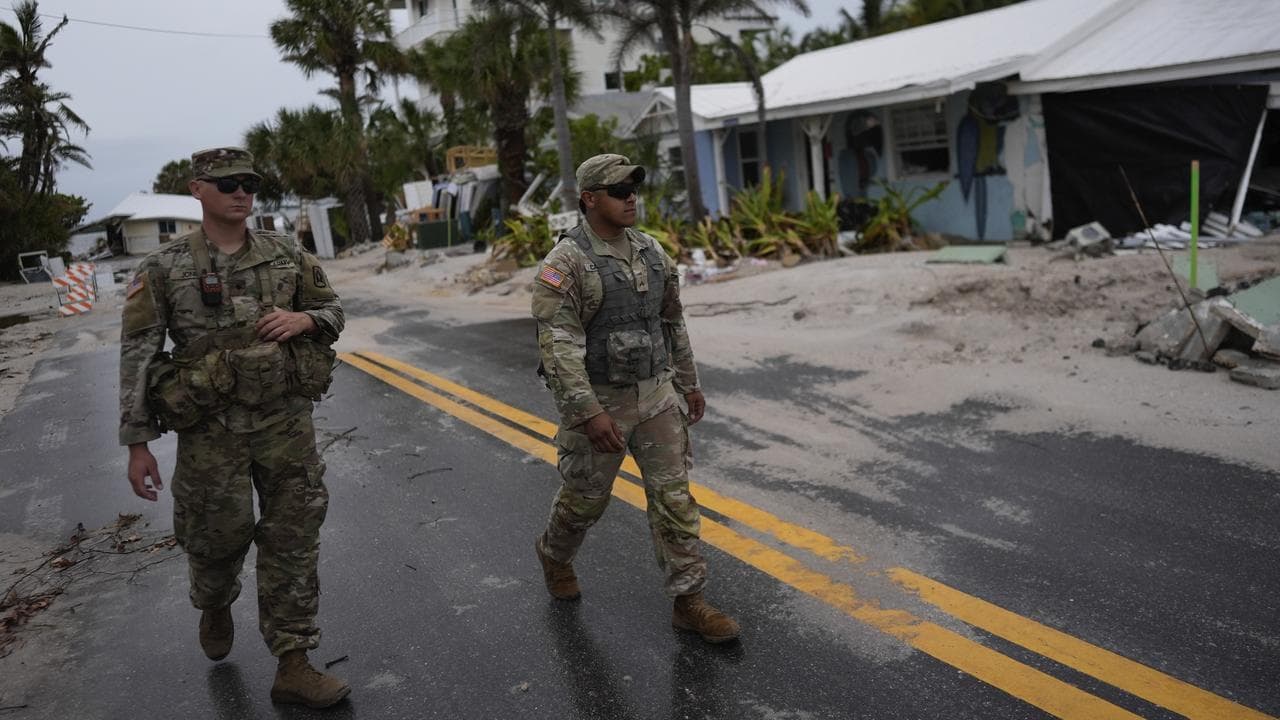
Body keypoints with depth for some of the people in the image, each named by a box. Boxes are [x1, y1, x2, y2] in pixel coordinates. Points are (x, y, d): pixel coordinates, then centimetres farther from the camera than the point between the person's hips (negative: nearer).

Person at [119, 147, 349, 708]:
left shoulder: (287, 255, 2)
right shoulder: (164, 269, -5)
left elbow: (333, 310, 12)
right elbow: (137, 357, -4)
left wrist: (304, 319, -12)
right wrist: (137, 445, -5)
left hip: (287, 421, 2)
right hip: (211, 429, -2)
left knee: (293, 542, 3)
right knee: (217, 538, 12)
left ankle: (293, 666, 14)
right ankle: (215, 607, 48)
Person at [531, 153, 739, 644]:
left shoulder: (650, 252, 4)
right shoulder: (565, 263, -17)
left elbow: (672, 323, 14)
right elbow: (557, 345, -23)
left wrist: (689, 383, 17)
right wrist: (589, 413, -28)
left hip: (654, 396, 5)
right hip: (598, 401, -5)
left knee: (673, 496, 1)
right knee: (585, 498, 13)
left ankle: (688, 602, 9)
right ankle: (554, 555, 44)